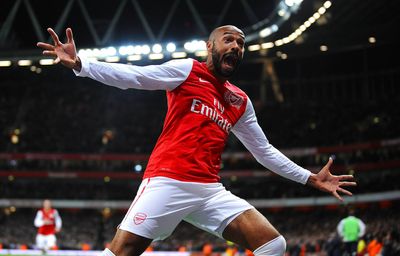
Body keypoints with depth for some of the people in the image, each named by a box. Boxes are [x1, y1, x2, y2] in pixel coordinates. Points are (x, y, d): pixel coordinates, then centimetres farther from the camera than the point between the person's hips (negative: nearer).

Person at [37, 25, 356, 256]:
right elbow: (131, 76, -6)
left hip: (210, 190, 6)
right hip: (167, 182, -5)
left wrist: (310, 178, 21)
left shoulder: (241, 102, 19)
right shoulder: (187, 70, 4)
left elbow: (265, 151, 26)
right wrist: (79, 63, -19)